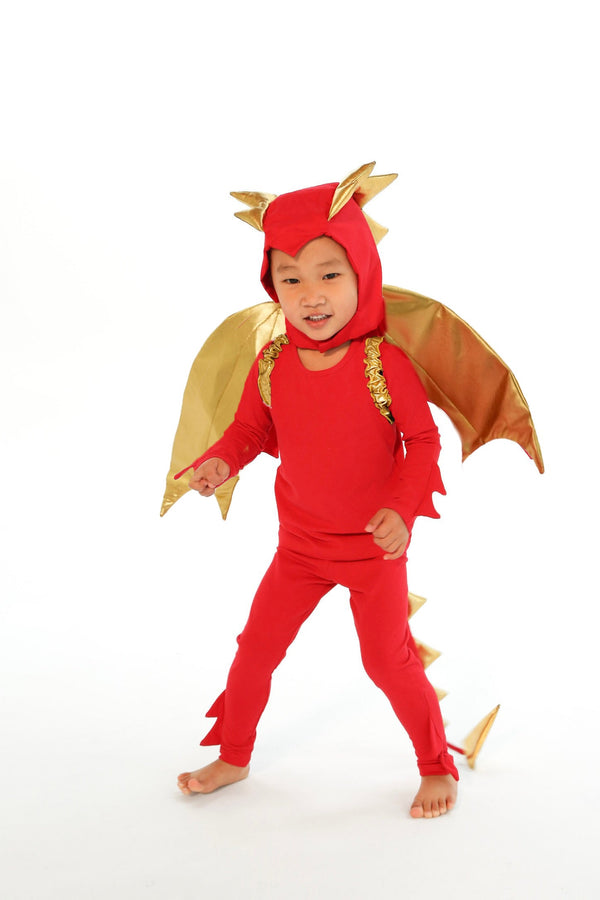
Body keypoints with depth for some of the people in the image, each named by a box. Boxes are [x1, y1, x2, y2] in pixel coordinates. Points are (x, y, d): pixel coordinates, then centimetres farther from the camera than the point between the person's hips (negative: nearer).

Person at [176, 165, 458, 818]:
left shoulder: (384, 363, -20)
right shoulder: (271, 367, -9)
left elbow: (424, 440, -12)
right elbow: (251, 430, 4)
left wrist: (403, 509, -24)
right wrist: (221, 461, -17)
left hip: (374, 545, -4)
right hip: (300, 543, 4)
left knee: (388, 659, 2)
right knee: (255, 647, 10)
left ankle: (436, 765, 27)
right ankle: (233, 757, 34)